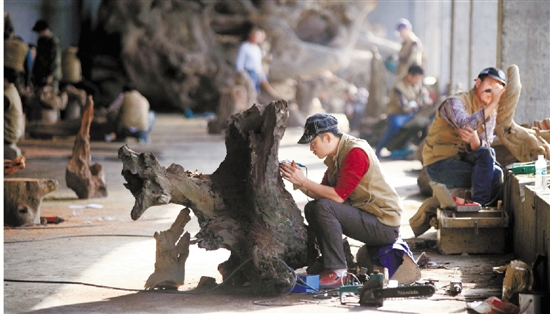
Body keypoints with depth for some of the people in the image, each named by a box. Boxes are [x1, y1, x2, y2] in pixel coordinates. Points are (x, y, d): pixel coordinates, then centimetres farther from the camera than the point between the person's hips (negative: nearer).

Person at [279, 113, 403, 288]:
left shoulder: (356, 152, -19)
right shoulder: (335, 156, 10)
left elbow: (338, 196, -24)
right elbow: (324, 193, 8)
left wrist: (304, 181, -19)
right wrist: (299, 184, -8)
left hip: (385, 224, -10)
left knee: (324, 208, -24)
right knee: (311, 208, 6)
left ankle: (337, 272, -20)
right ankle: (334, 265, 4)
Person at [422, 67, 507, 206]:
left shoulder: (491, 113, 9)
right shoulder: (455, 102, -13)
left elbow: (485, 146, -5)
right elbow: (465, 125, -35)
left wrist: (475, 141, -29)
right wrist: (492, 104, -39)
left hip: (463, 159, 7)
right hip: (439, 163, -7)